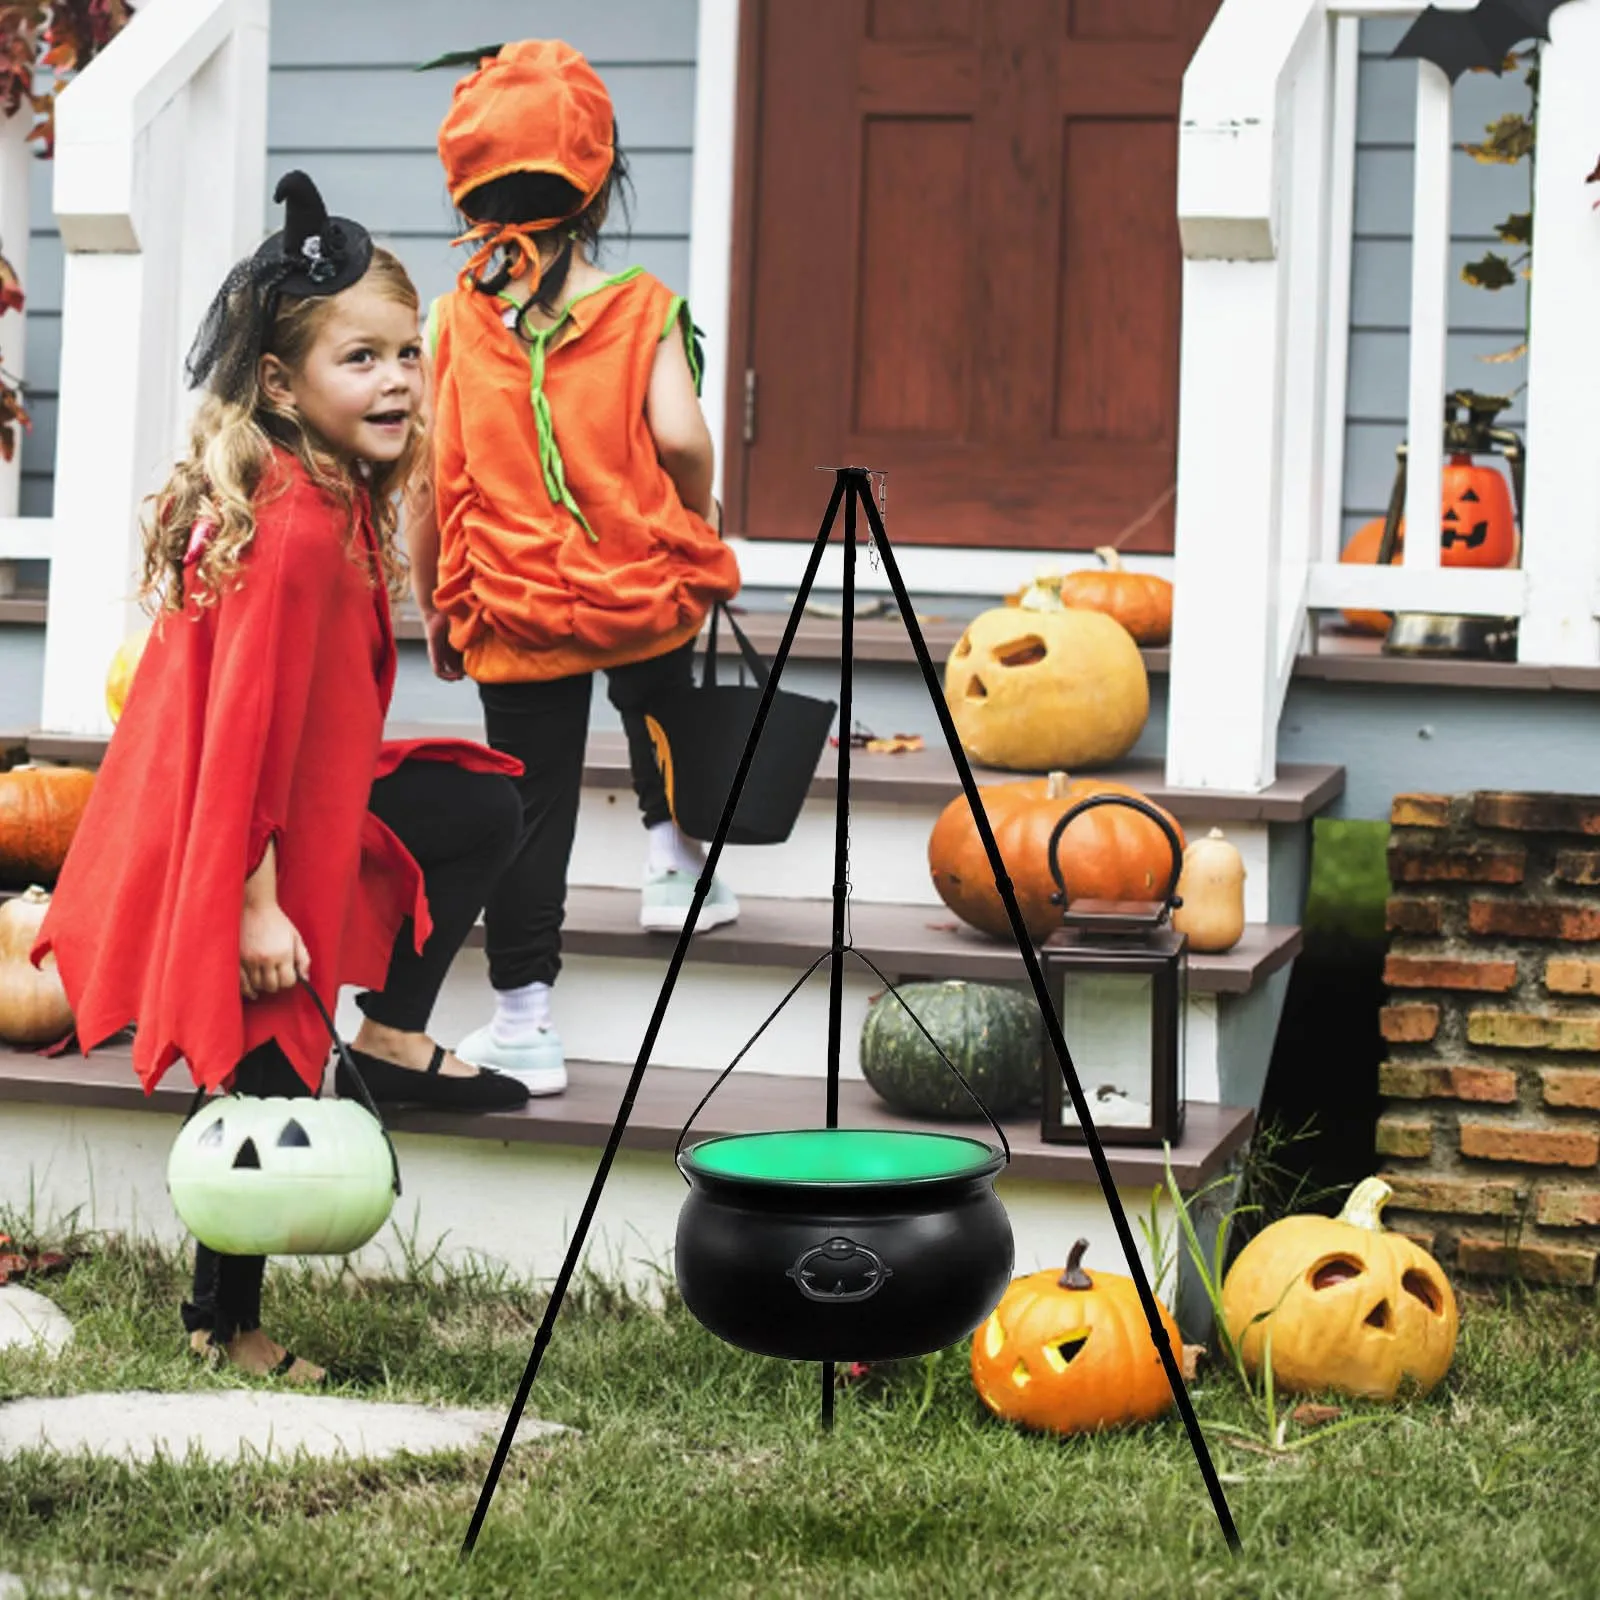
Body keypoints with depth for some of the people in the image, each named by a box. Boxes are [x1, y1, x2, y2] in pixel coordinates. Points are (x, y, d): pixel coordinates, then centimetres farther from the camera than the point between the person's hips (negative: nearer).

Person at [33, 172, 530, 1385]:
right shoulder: (293, 528, -27)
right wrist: (255, 901, -24)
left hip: (302, 807, 9)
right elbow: (245, 721, -27)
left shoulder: (334, 500, 3)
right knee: (266, 1073, 2)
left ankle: (393, 1040, 17)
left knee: (484, 811, 19)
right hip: (232, 843, -9)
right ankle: (224, 1324, 19)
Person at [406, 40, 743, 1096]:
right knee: (661, 705, 33)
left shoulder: (454, 320, -1)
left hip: (511, 607, 1)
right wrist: (698, 514, 2)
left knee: (530, 804, 6)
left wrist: (431, 609, 10)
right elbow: (678, 435, -19)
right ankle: (672, 856, 38)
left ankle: (523, 1020, 8)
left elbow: (425, 480, -1)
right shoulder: (642, 308, -6)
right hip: (644, 589, -1)